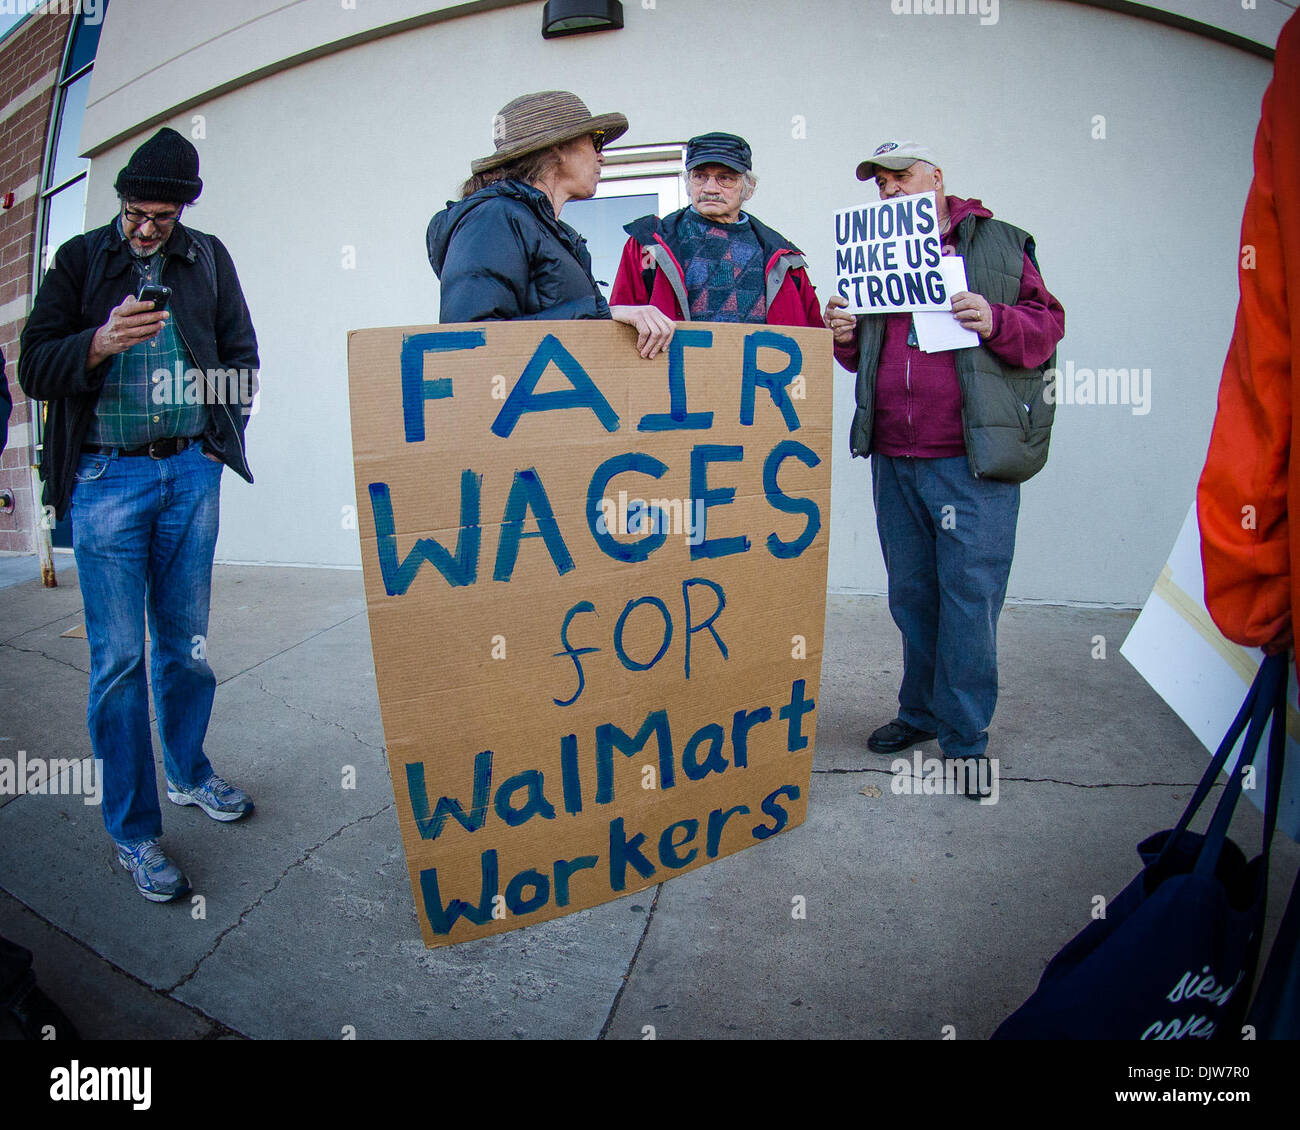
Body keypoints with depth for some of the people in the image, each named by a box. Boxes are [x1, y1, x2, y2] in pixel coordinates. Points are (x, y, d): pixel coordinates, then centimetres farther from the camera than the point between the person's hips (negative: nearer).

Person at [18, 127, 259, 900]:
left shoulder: (209, 258, 11)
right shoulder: (80, 259, 5)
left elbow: (242, 355, 15)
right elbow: (35, 370, 0)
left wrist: (216, 416, -1)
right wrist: (101, 342, -19)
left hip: (191, 470, 2)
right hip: (108, 474, -2)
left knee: (186, 640, 12)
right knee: (119, 655, -2)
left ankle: (189, 774, 31)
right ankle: (134, 831, 9)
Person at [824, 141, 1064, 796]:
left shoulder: (999, 245, 6)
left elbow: (1047, 321, 3)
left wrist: (995, 322, -16)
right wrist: (844, 337, 0)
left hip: (970, 460, -4)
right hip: (892, 459, 5)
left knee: (969, 595, -2)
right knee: (911, 594, 13)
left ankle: (965, 735, 11)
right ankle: (920, 711, 29)